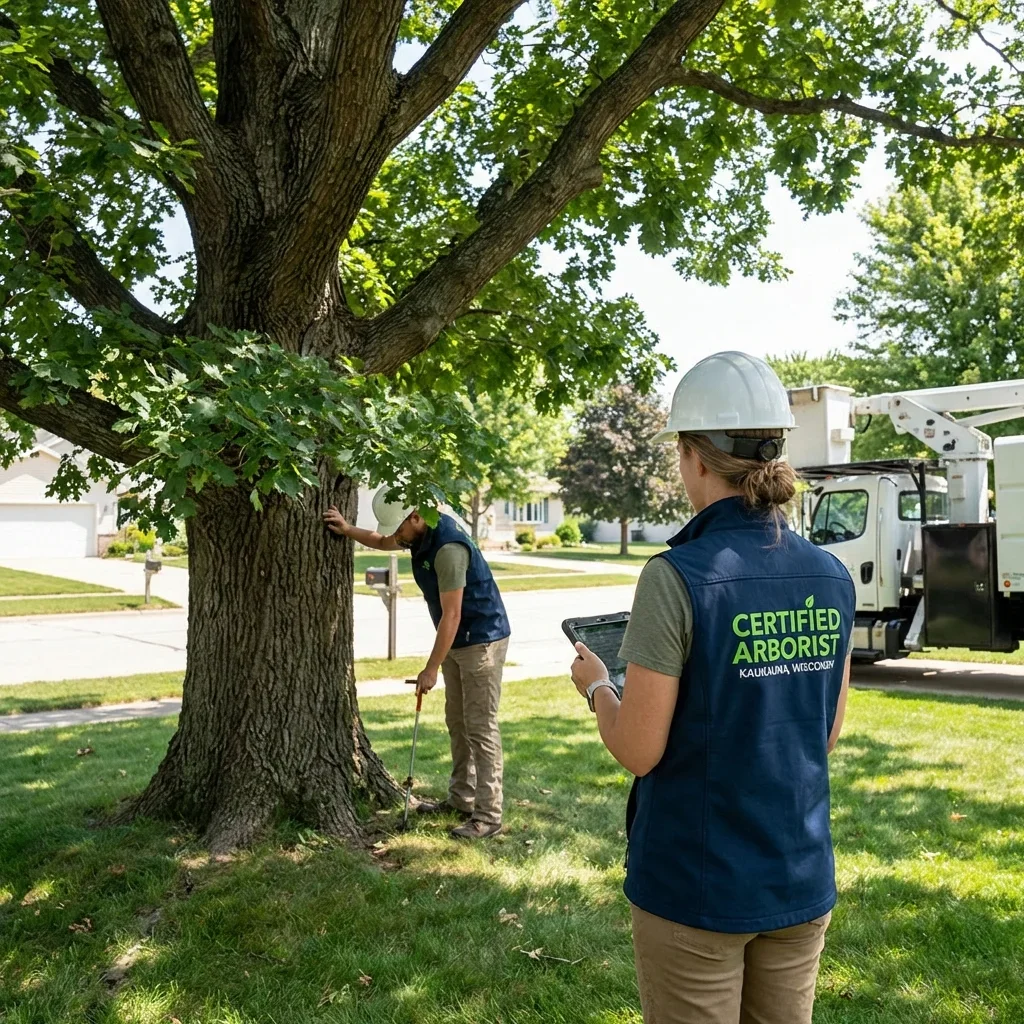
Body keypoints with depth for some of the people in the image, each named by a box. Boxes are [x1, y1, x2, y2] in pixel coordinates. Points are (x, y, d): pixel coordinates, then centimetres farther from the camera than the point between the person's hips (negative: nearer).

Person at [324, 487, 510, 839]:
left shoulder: (448, 548, -28)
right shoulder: (419, 535, 1)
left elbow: (451, 615, -26)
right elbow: (383, 542, 22)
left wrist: (431, 668, -22)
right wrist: (349, 530, 3)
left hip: (482, 641, -10)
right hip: (456, 640, 10)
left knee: (480, 727, -8)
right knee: (456, 721, 15)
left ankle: (488, 816, -3)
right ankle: (461, 798, 25)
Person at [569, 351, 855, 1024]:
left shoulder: (678, 577, -21)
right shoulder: (831, 578, -3)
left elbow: (638, 752, -16)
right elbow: (827, 734, 7)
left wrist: (596, 684, 2)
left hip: (696, 886, -5)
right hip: (802, 881, 5)